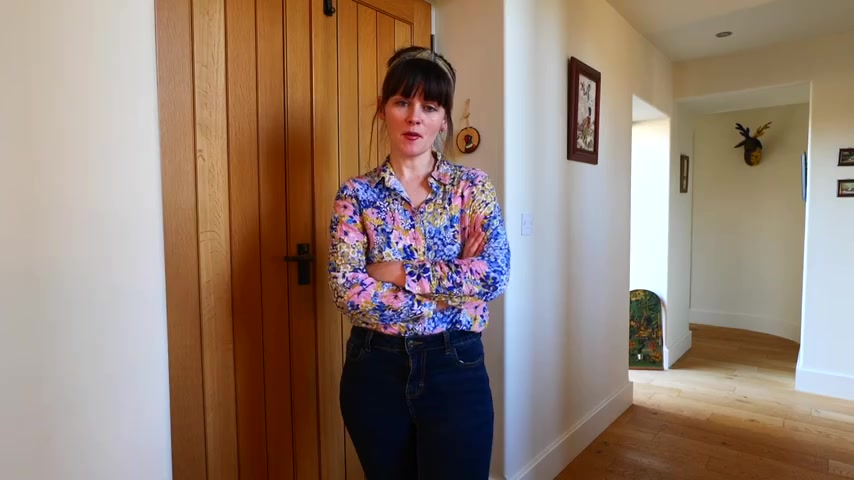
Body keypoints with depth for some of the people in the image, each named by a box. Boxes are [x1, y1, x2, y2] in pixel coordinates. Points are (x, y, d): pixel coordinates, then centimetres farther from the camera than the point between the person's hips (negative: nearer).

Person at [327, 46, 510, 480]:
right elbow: (346, 290, -14)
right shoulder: (356, 193, -2)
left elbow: (495, 273, -15)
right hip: (375, 368, 1)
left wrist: (401, 273, -16)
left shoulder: (471, 185, -2)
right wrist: (453, 283, -16)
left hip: (454, 366, -1)